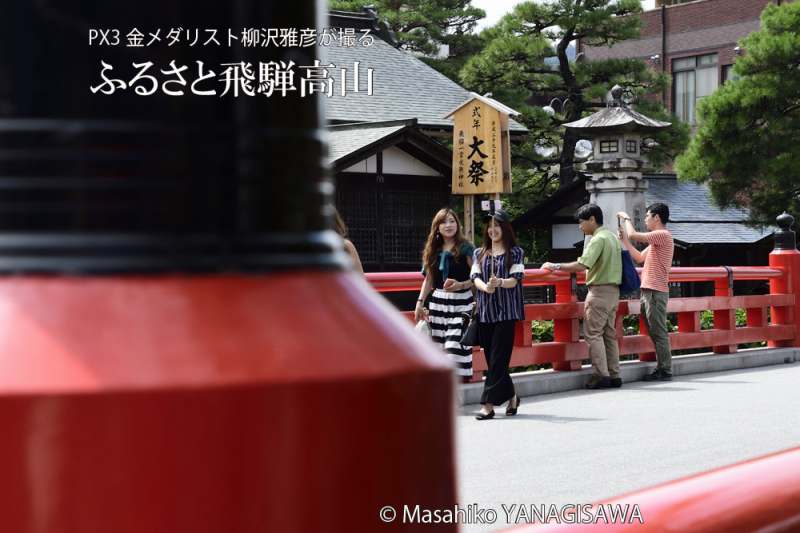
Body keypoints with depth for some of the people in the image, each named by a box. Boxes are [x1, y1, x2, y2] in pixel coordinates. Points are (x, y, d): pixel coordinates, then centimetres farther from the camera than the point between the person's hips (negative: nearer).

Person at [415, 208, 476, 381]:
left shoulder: (466, 248, -2)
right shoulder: (433, 250, 12)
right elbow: (429, 279, 17)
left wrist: (460, 285, -21)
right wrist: (420, 302, 10)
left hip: (460, 302, -5)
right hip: (438, 302, 5)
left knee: (455, 346, -14)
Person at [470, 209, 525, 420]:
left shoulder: (515, 252, 4)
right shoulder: (479, 253, 15)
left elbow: (516, 279, -5)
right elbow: (475, 277, 2)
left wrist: (501, 282, -26)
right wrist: (485, 287, -20)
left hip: (506, 312, -4)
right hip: (485, 311, 4)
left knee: (498, 359, -9)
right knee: (491, 359, 7)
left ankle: (488, 404, -12)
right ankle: (511, 396, 24)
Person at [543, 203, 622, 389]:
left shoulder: (598, 239, -15)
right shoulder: (613, 237, 15)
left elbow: (581, 265, -25)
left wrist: (555, 266, -19)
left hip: (600, 290, -9)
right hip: (613, 290, 9)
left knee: (593, 333, -5)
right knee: (609, 333, 11)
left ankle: (601, 375, -8)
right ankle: (614, 375, 11)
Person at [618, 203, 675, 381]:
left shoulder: (663, 235, -11)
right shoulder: (656, 239, 21)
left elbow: (633, 235, -17)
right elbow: (639, 258, 24)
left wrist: (626, 218, 0)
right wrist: (625, 240, 18)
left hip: (655, 291, -10)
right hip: (649, 291, 10)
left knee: (659, 332, -8)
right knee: (655, 332, 11)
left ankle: (665, 370, -6)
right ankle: (662, 368, 15)